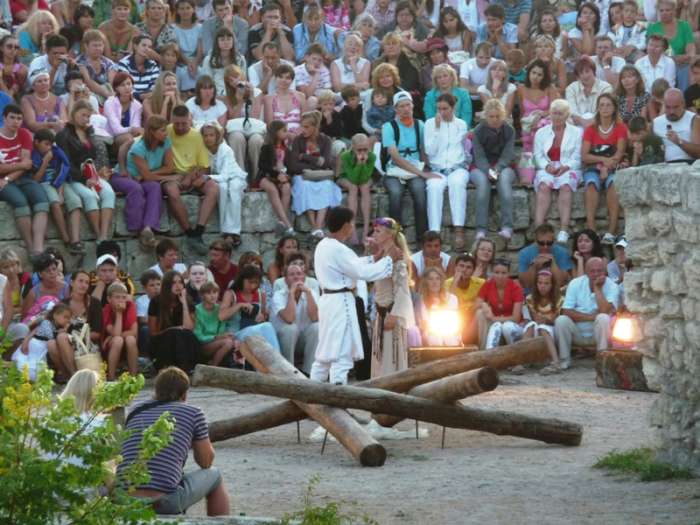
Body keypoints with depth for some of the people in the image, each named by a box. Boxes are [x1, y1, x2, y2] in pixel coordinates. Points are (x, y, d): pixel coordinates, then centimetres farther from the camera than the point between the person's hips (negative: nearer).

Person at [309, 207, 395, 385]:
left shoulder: (323, 246, 11)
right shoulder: (338, 250, -19)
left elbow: (352, 265, 16)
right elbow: (363, 272, -19)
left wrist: (374, 258, 9)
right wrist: (388, 258, -10)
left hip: (329, 301, 10)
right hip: (341, 303, -10)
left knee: (325, 353, 16)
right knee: (341, 355, -6)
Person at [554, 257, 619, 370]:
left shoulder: (611, 286, -8)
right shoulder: (575, 284, -3)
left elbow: (605, 311, -25)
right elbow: (566, 312, -13)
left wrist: (597, 288, -19)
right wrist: (592, 317, -19)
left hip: (598, 333, -1)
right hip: (577, 334, 1)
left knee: (603, 318, -31)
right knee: (561, 320, -25)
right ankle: (564, 360, -9)